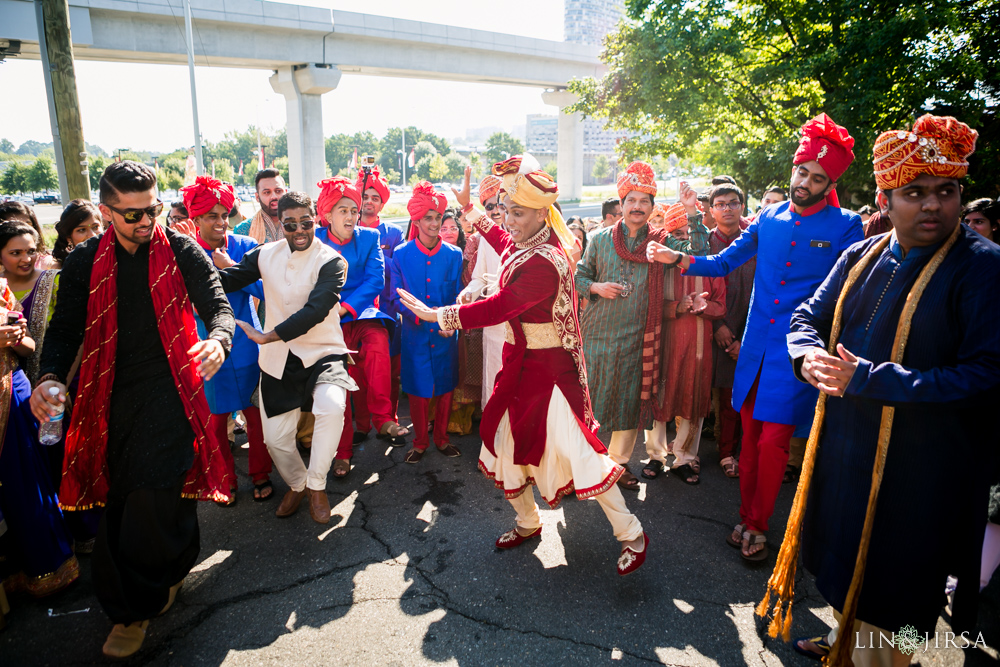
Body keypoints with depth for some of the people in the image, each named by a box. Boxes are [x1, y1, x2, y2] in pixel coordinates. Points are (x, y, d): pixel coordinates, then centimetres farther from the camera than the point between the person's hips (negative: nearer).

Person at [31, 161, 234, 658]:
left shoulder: (183, 253, -2)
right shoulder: (84, 263, 5)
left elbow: (219, 307, -5)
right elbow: (65, 329, 6)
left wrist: (217, 341, -29)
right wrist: (50, 376, -14)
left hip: (168, 392, -3)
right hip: (112, 398, 3)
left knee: (152, 499, -7)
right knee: (119, 501, 9)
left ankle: (136, 605, 14)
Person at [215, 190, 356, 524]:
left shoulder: (332, 262, -11)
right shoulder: (265, 254, 5)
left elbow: (314, 310, -22)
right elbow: (229, 280, 3)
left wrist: (268, 336, -30)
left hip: (322, 352, -4)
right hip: (278, 359, 4)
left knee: (332, 406, -32)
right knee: (275, 438, 7)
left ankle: (316, 485, -8)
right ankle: (296, 485, 40)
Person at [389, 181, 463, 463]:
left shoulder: (453, 255, 1)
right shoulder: (401, 255, -2)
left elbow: (457, 297, 3)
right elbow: (396, 298, -3)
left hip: (445, 335, 1)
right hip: (415, 334, -1)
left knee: (445, 387, 11)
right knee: (418, 389, 7)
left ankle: (441, 438, 31)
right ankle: (420, 442, 26)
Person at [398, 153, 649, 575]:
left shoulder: (544, 263, -26)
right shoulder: (524, 242, 4)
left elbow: (498, 308, -28)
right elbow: (505, 242, 30)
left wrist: (438, 315, -21)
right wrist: (475, 215, 33)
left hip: (547, 367, -9)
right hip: (520, 362, 9)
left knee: (572, 448, -5)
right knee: (507, 440, 16)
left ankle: (631, 534, 14)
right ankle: (527, 523, 37)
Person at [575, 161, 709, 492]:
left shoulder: (661, 241, 5)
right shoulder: (601, 239, 5)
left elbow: (698, 254, -8)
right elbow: (580, 276, 10)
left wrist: (693, 215, -14)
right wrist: (596, 287, -10)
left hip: (637, 338, 1)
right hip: (598, 333, -1)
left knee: (631, 401, 10)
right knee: (590, 398, 3)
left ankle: (618, 461, 27)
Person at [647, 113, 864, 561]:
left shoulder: (845, 227, -3)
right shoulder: (771, 217, 7)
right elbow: (724, 262, 13)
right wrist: (675, 257, -1)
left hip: (798, 349, -3)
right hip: (756, 344, 4)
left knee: (773, 441, -3)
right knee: (750, 434, 11)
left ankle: (758, 525, 19)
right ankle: (747, 517, 28)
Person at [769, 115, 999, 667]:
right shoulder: (861, 258, 3)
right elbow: (808, 317, 10)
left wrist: (867, 379, -25)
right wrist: (810, 356, -13)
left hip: (920, 467, -5)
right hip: (844, 447, 6)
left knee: (889, 599, 11)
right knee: (845, 564, 24)